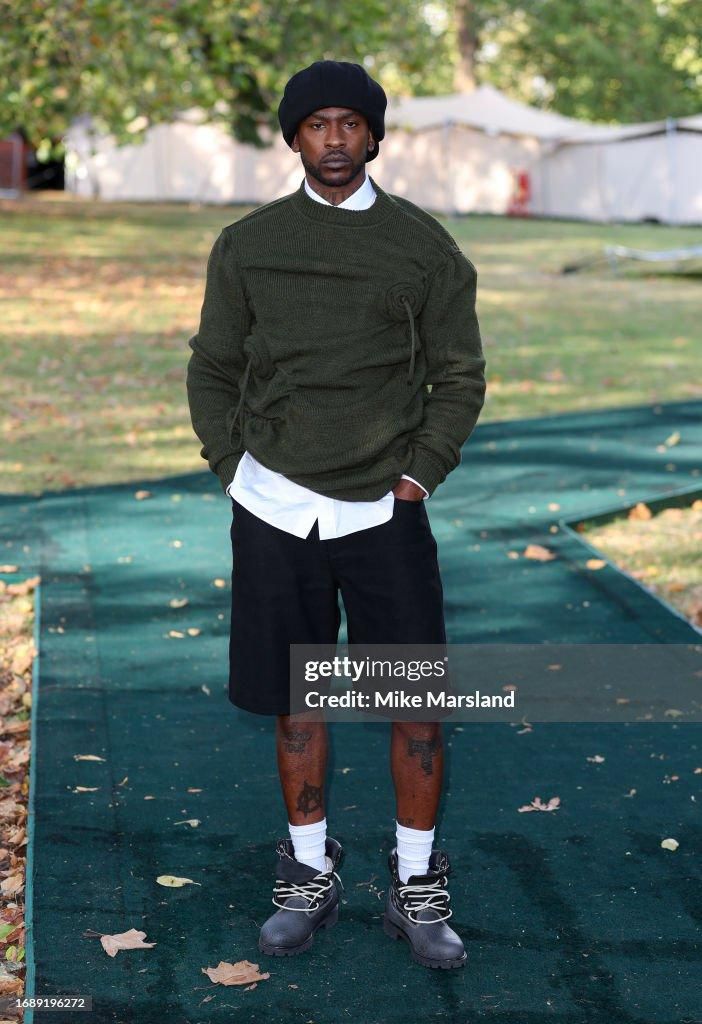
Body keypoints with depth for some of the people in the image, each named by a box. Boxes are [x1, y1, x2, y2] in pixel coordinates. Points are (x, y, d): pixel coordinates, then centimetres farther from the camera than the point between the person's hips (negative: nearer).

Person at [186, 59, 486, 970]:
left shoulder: (424, 245, 2)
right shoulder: (247, 245, 5)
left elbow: (460, 375, 6)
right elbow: (213, 369, 11)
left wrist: (420, 475, -3)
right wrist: (233, 467, 0)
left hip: (385, 513, -1)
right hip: (275, 513, 1)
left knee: (418, 701, 1)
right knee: (295, 701, 9)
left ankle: (416, 887, 17)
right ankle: (311, 879, 24)